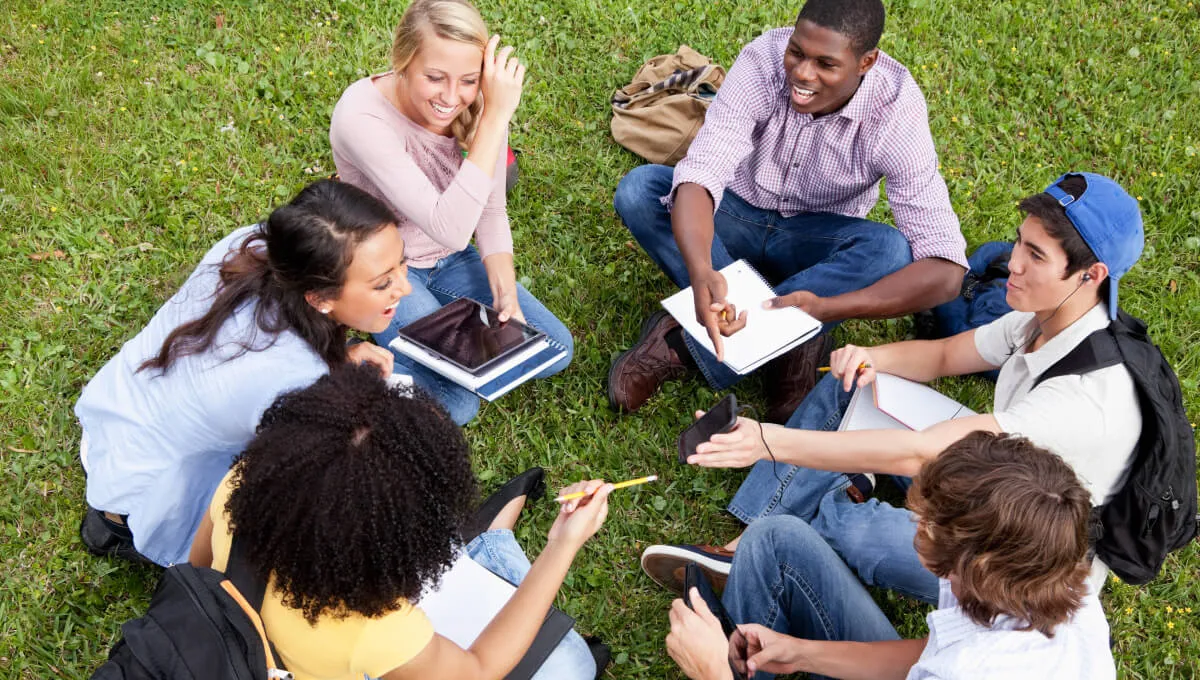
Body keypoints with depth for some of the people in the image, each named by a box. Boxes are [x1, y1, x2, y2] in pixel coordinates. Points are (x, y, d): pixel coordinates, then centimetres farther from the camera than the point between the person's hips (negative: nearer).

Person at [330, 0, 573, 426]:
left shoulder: (479, 104, -16)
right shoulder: (362, 116, -32)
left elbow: (490, 212, -3)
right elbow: (449, 229, -39)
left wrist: (506, 295, -18)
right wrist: (496, 117, -40)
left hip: (450, 261, 5)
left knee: (555, 351, -3)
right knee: (455, 406, -18)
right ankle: (386, 338, 8)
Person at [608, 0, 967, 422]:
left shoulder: (895, 112, -27)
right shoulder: (764, 60, -25)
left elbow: (946, 269, -33)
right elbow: (698, 176, -35)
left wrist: (826, 308, -47)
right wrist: (702, 273, -57)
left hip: (816, 240, -1)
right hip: (740, 217, 1)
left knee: (894, 251, -33)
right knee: (639, 189, -27)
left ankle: (683, 344, -29)